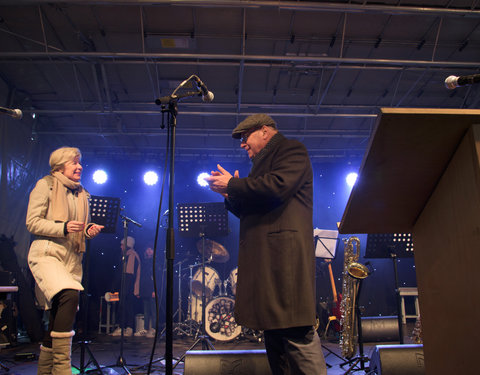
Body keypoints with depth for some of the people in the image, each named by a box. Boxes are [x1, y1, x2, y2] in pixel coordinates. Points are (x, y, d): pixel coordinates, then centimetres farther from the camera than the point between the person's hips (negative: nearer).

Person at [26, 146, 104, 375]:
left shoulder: (81, 193, 18)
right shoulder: (45, 185, 0)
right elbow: (32, 222, -6)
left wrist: (89, 230, 1)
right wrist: (63, 227, -19)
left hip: (72, 258, 7)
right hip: (46, 253, -7)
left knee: (59, 313, 8)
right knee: (69, 296, -29)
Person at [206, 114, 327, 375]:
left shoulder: (291, 150, 2)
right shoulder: (262, 163, 28)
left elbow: (276, 186, -18)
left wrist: (233, 184, -6)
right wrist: (230, 195, 11)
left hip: (285, 253, -9)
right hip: (263, 259, 9)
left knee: (297, 335, -11)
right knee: (273, 334, 9)